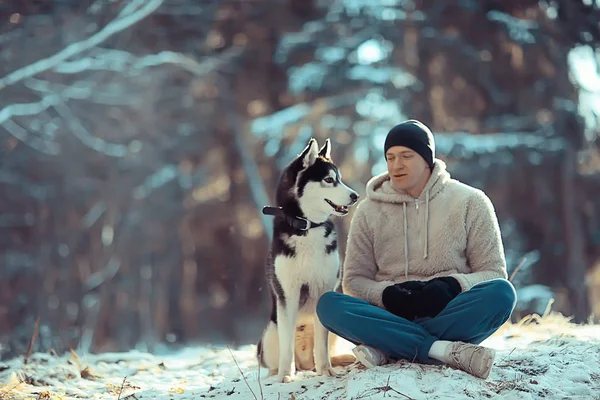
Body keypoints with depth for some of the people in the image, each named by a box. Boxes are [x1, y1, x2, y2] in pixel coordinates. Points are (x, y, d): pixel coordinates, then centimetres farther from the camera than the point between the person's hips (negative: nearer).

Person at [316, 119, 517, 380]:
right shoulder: (369, 211, 9)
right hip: (392, 316, 1)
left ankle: (388, 348, -30)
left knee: (501, 293, -31)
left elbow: (494, 274, 4)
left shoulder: (470, 202, 5)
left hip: (450, 314, -1)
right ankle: (447, 350, -34)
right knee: (328, 304, -27)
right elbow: (354, 280, 9)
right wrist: (388, 294, -14)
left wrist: (452, 286, -17)